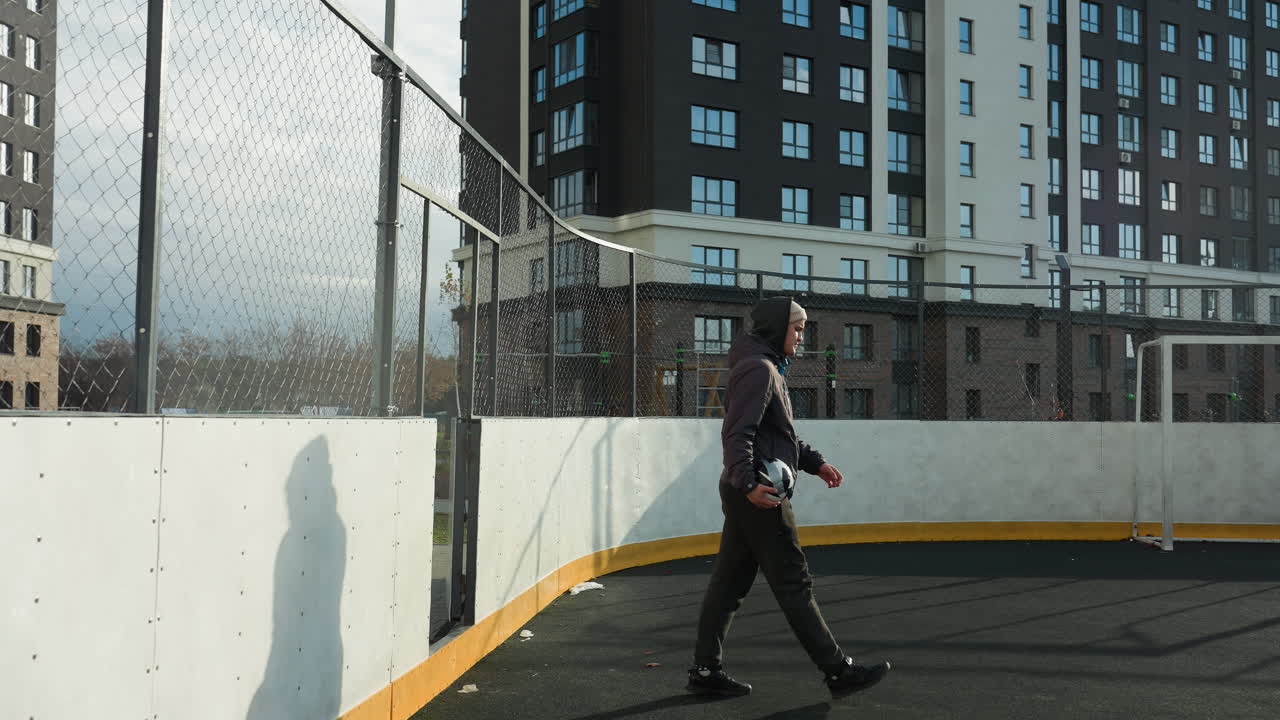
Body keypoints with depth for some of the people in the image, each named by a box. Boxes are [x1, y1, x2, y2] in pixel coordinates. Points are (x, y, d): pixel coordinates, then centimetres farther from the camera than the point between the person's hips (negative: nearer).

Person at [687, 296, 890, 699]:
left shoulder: (769, 368, 21)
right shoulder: (758, 369, -12)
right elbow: (737, 434, -22)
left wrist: (814, 462, 20)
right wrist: (747, 482, -31)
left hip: (746, 494, 10)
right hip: (758, 497, -10)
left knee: (729, 583, 11)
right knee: (794, 586, -4)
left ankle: (706, 671, 16)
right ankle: (839, 672, 4)